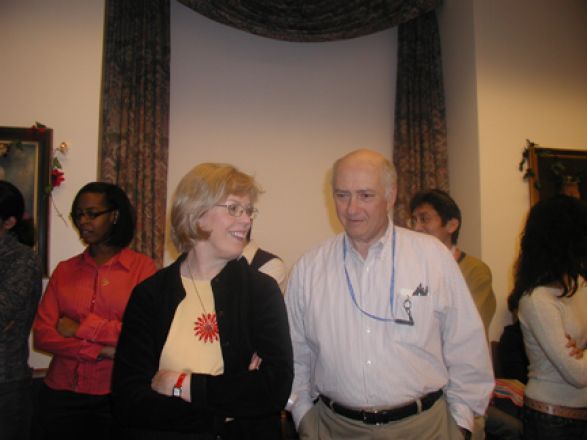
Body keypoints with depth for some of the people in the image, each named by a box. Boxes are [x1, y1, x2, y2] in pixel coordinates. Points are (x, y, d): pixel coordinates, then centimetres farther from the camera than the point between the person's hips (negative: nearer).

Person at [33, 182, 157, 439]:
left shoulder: (143, 268, -7)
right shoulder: (64, 270, 5)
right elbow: (42, 334, -2)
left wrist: (82, 328, -11)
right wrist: (101, 351, -15)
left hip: (116, 396, -3)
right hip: (61, 395, 3)